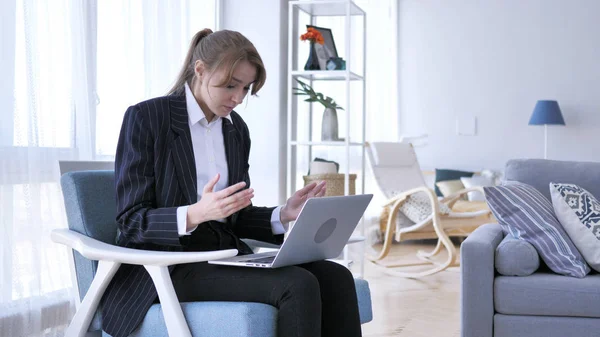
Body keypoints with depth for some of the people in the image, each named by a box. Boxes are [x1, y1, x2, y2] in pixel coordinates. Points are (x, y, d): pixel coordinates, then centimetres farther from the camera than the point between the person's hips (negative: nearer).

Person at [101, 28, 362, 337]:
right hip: (165, 265, -6)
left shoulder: (236, 129, 13)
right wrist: (196, 214, -29)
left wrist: (284, 215, -3)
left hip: (225, 254, 7)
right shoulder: (146, 117, -7)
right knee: (298, 286, -28)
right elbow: (131, 219, -11)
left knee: (335, 278, -18)